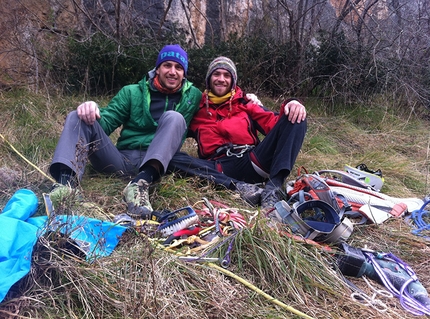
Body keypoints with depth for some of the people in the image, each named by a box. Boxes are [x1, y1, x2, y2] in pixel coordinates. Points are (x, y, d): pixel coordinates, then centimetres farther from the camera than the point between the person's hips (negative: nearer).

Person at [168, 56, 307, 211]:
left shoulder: (244, 103, 20)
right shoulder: (198, 109, 19)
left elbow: (273, 122, 6)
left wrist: (289, 106, -12)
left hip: (253, 161, 1)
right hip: (220, 169, -1)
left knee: (295, 118, -14)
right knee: (172, 157, -26)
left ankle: (273, 187, -32)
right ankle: (240, 187, -37)